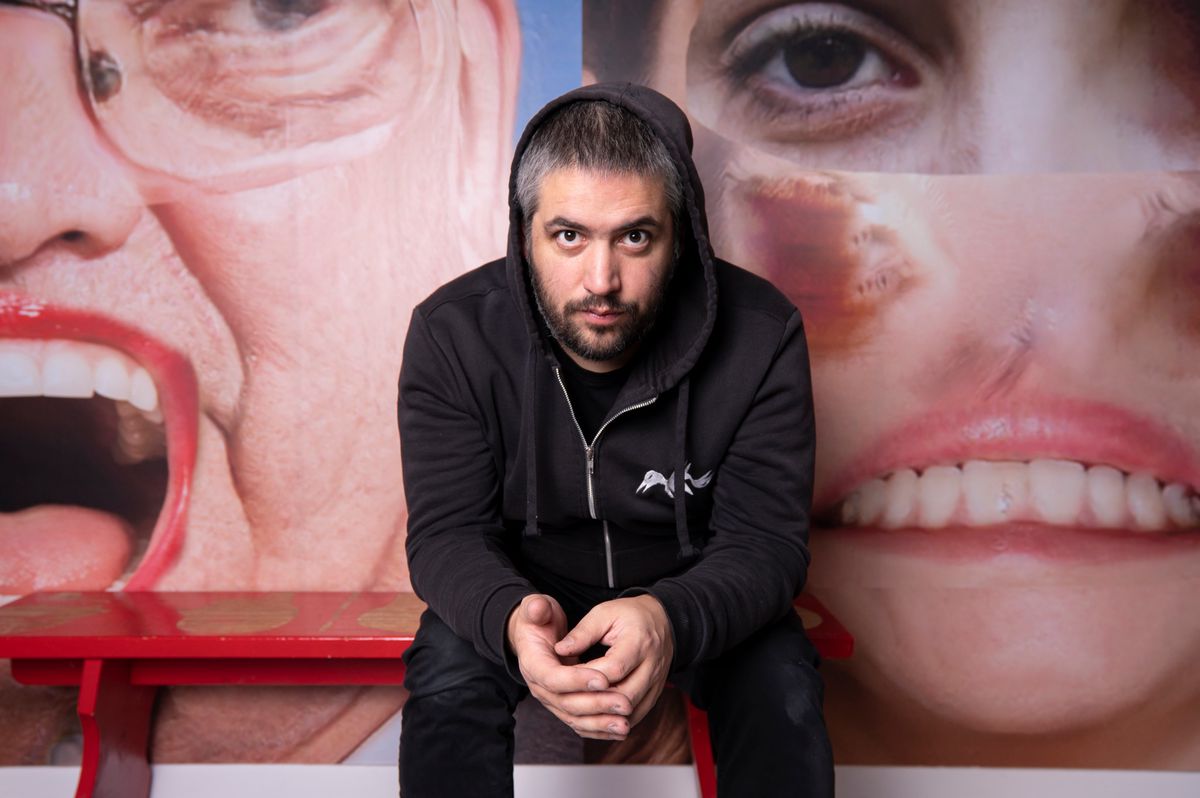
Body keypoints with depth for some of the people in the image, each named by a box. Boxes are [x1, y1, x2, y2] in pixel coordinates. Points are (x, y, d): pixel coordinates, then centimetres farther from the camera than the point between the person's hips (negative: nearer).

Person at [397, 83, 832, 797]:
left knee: (781, 685, -25)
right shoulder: (453, 334, -20)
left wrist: (671, 619, -46)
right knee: (447, 674, -27)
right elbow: (448, 531, -19)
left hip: (691, 589, 0)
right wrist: (509, 617, -45)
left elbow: (766, 538, -22)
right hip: (523, 585, 0)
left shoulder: (762, 336, -22)